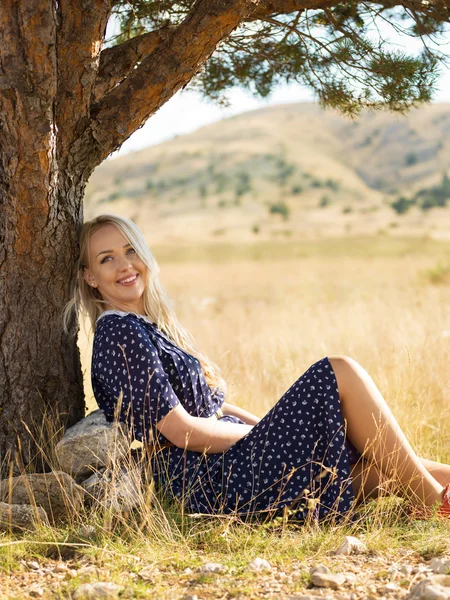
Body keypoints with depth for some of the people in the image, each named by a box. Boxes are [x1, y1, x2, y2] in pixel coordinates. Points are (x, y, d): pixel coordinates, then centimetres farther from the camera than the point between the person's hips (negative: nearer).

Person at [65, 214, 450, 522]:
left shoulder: (151, 327, 19)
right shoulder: (119, 333, -10)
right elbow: (181, 430, -15)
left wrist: (266, 426, 7)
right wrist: (268, 434, -7)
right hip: (216, 481, -9)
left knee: (385, 465, 4)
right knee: (338, 373, -16)